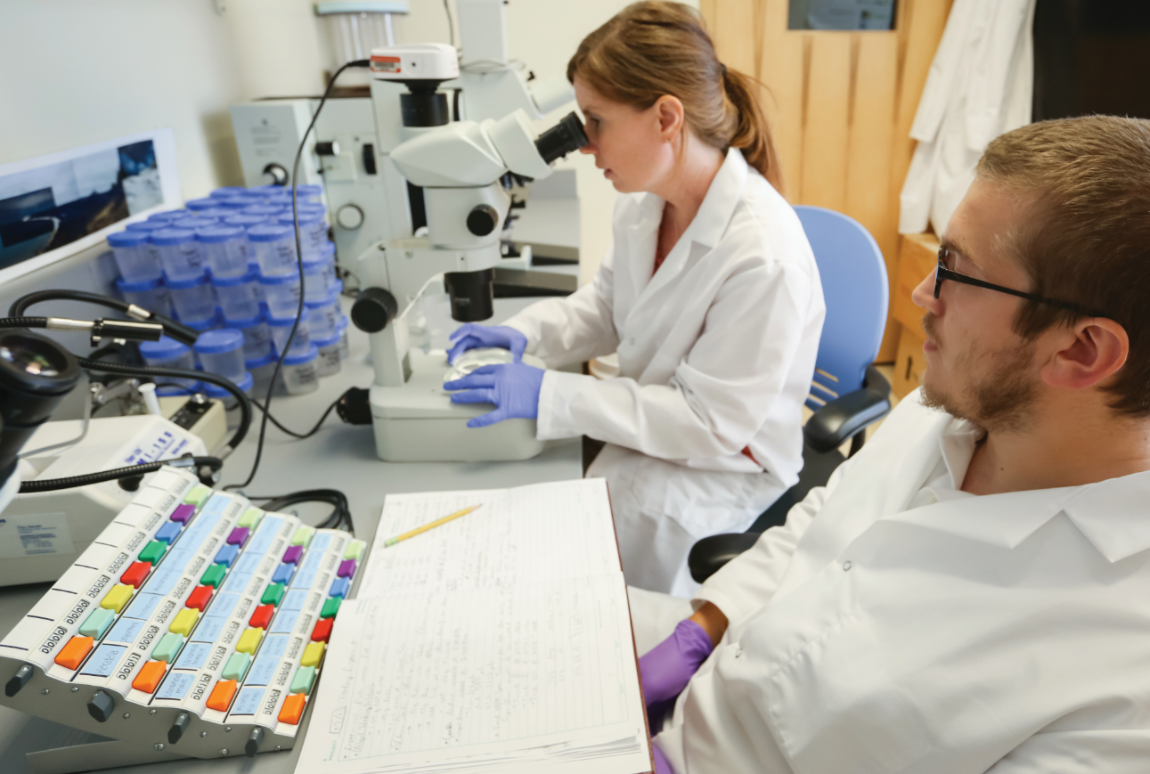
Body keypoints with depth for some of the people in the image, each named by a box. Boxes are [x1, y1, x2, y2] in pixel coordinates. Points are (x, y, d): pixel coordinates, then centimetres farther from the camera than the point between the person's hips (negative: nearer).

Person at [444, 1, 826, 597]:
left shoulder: (765, 258, -30)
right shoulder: (643, 203, -6)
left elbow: (711, 425, -26)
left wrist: (549, 395, -29)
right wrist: (525, 332, -9)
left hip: (722, 465, -6)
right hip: (647, 426, 7)